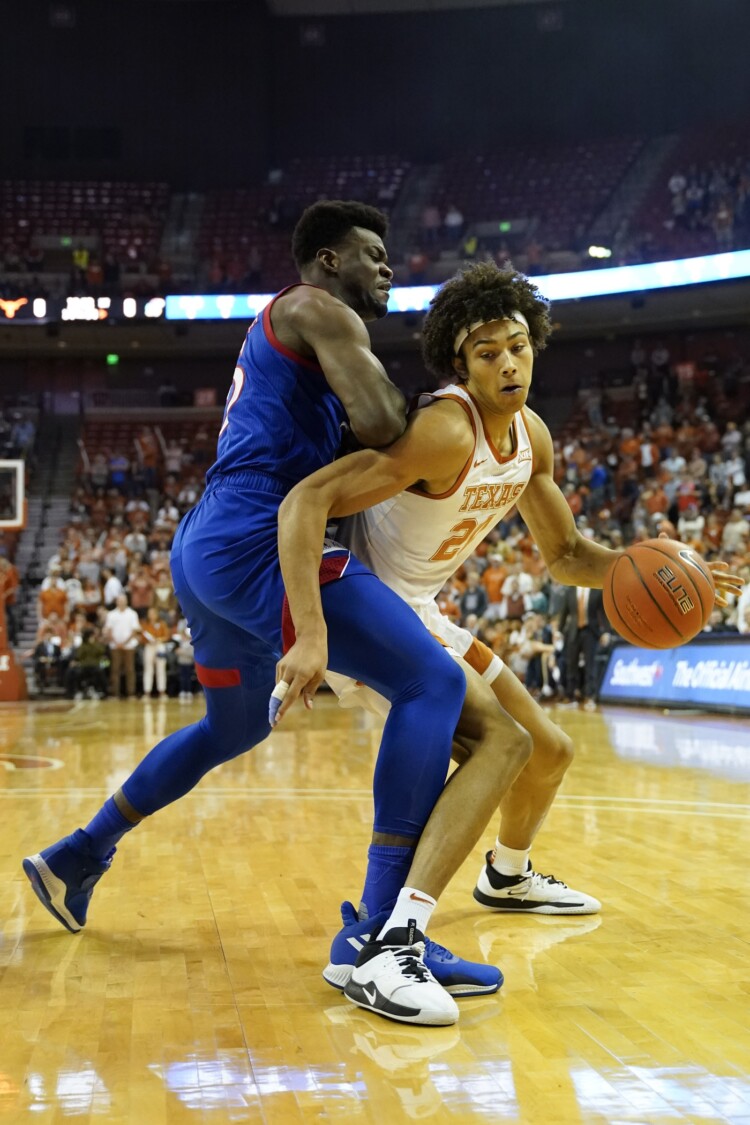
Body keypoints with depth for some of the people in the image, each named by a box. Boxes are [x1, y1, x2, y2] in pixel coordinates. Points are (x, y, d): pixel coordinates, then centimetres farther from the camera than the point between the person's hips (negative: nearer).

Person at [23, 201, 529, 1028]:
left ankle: (76, 858, 42)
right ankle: (385, 943, -22)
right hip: (257, 543, -11)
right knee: (432, 686, -16)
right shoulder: (320, 311, -3)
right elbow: (380, 425, -18)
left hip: (204, 551, 11)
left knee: (235, 726, 31)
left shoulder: (280, 332, 28)